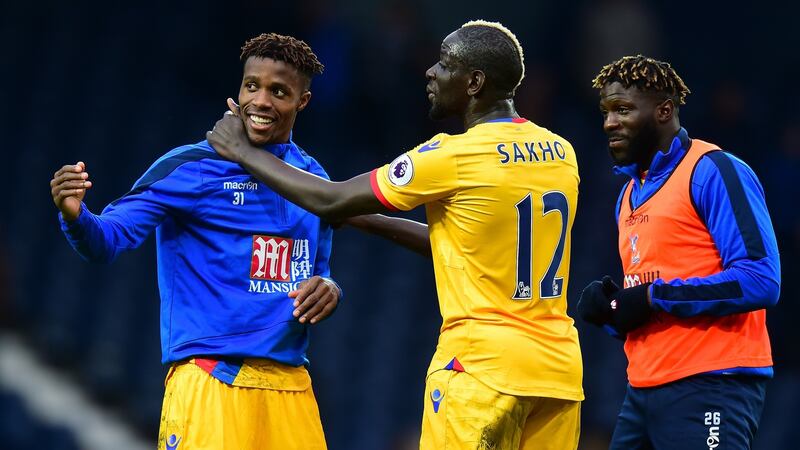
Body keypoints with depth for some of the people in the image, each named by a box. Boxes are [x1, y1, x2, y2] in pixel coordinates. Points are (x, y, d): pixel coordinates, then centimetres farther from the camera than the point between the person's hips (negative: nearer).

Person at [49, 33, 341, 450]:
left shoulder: (314, 178, 13)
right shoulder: (191, 167, -5)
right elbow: (110, 238, -13)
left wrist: (328, 288, 0)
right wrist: (76, 217, -36)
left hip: (291, 386, 6)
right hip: (210, 381, -5)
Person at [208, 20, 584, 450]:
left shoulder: (454, 156, -11)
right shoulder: (561, 154, 10)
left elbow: (330, 201, -3)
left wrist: (243, 152, 11)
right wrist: (367, 220, 25)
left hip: (483, 366, -7)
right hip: (559, 366, 7)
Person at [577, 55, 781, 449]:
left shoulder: (714, 172, -8)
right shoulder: (630, 193, 20)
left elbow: (761, 279, -18)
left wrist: (654, 298, -16)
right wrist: (609, 307, 4)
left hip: (709, 387, -9)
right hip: (644, 388, 9)